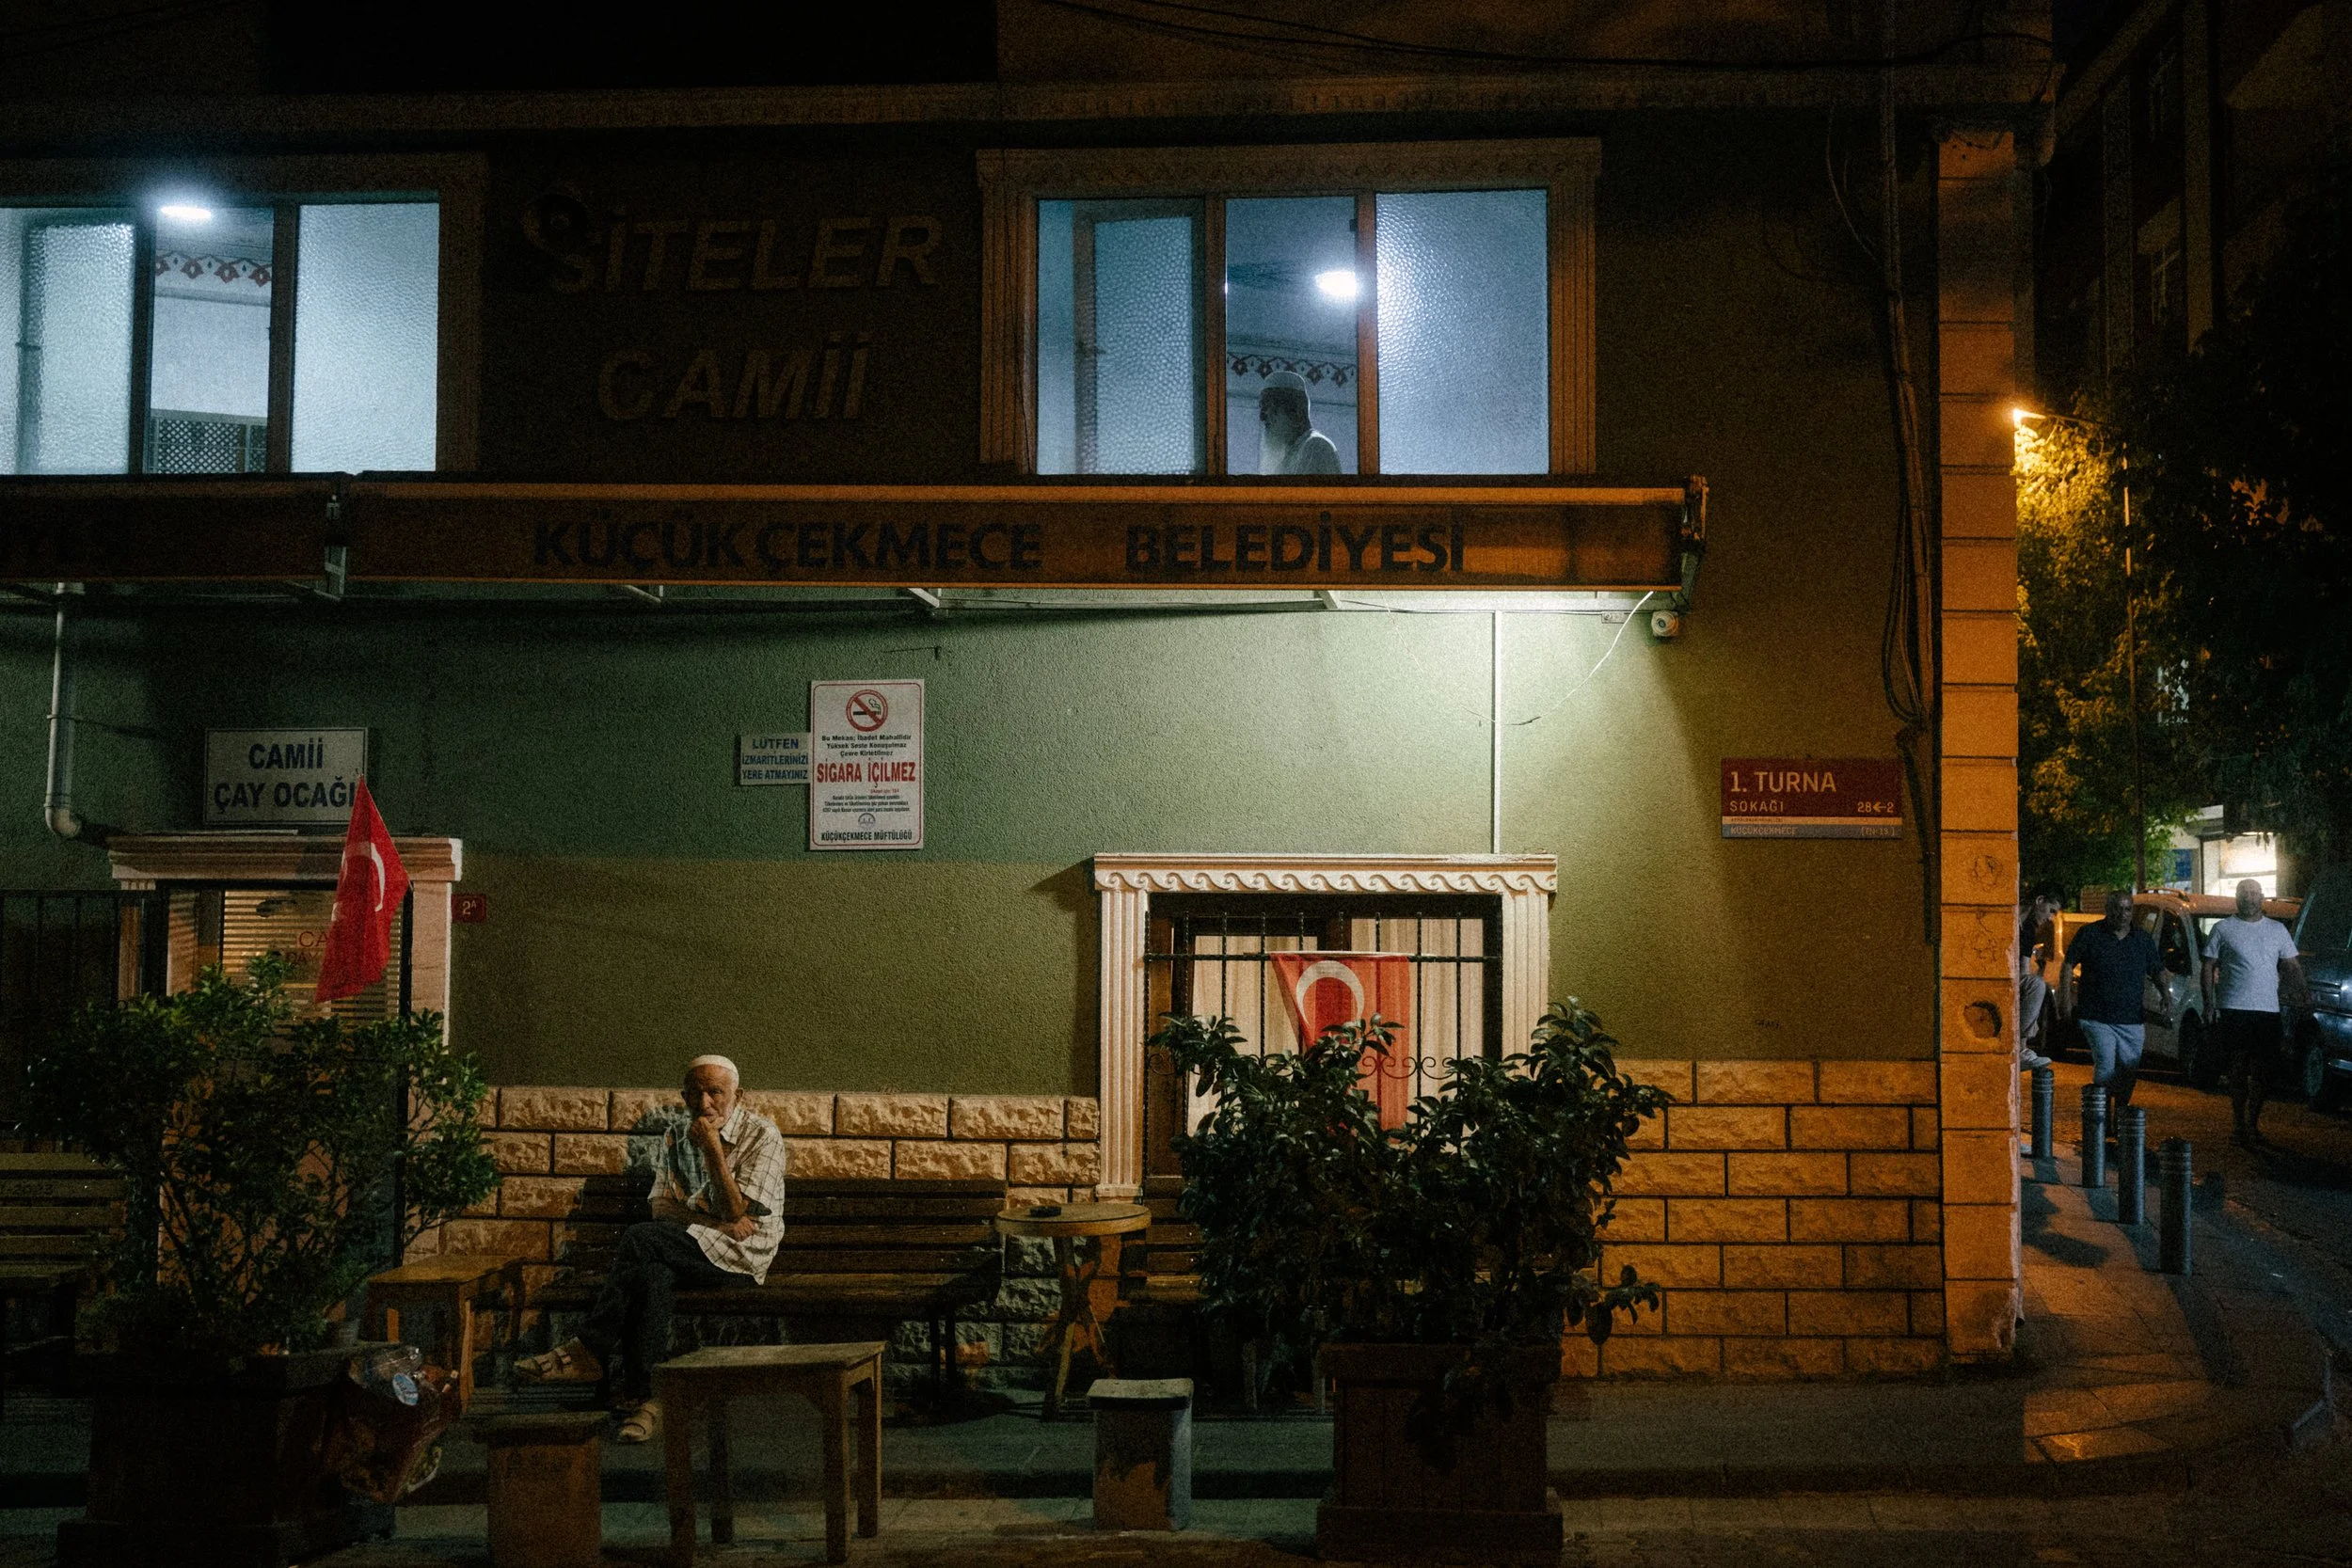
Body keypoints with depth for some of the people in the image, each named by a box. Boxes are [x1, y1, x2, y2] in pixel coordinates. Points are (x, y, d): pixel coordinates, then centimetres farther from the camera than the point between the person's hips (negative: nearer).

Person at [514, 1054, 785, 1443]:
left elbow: (736, 1213, -12)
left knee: (640, 1238, -29)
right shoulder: (676, 1138, 15)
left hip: (742, 1255, -5)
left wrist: (713, 1149, -17)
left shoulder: (763, 1136, -4)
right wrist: (717, 1223, -13)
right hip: (692, 1250, 5)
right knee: (651, 1276, -33)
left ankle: (590, 1352, -26)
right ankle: (643, 1397, -38)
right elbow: (662, 1207, 5)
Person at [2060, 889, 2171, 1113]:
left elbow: (2158, 973, 18)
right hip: (2096, 1017, -4)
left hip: (2131, 1019, 4)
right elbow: (2068, 965, 4)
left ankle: (2121, 1113, 27)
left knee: (2129, 1071, 8)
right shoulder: (2090, 934, 1)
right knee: (2105, 1066, -15)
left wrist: (2167, 1000, 2)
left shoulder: (2143, 940, 10)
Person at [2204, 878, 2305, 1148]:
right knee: (2239, 1068, -2)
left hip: (2268, 1011, 3)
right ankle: (2238, 1124, 5)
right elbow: (2209, 967, 5)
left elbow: (2293, 966, 15)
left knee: (2262, 1071, 2)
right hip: (2235, 1010, -3)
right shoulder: (2223, 929, 5)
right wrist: (2209, 1004, -3)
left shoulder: (2277, 930, 13)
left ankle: (2252, 1123, 13)